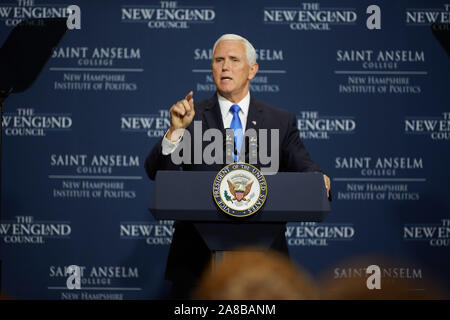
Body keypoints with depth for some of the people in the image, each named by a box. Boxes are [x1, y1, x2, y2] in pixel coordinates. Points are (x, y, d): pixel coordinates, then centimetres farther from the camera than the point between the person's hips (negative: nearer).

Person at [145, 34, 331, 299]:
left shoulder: (281, 122, 9)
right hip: (198, 255, 0)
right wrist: (176, 130, -21)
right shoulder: (192, 117, 5)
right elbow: (156, 172, -5)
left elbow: (304, 168, 0)